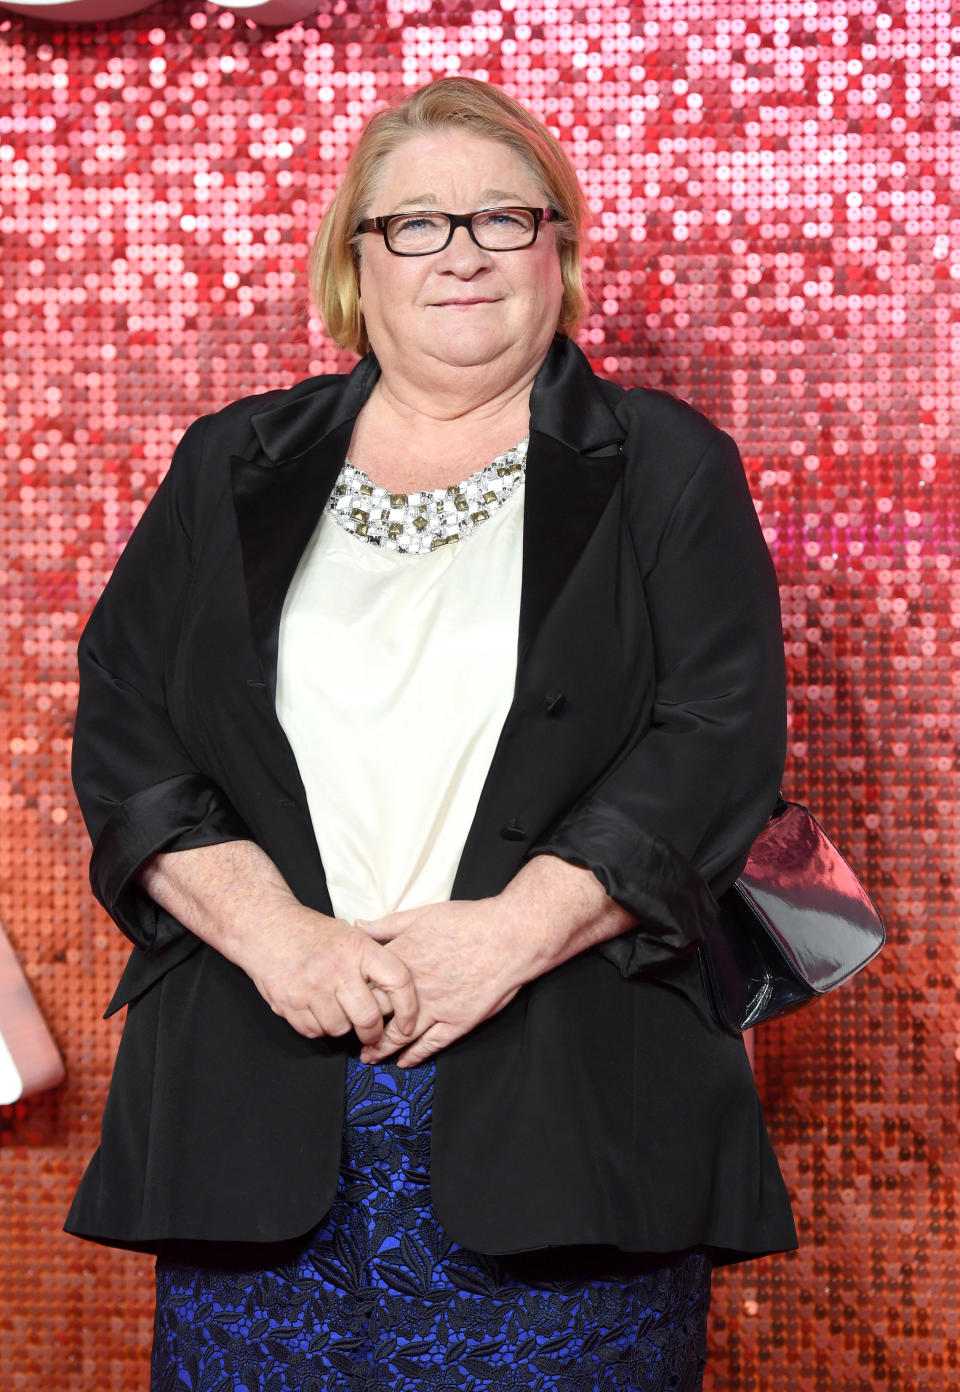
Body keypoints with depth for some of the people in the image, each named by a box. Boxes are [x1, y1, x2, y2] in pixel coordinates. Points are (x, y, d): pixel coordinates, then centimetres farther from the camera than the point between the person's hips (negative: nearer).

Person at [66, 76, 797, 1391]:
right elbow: (121, 727, 6)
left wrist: (517, 928, -14)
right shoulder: (232, 468, 14)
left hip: (566, 1101, -1)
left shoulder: (663, 468, 9)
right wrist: (277, 935, -9)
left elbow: (721, 737, -2)